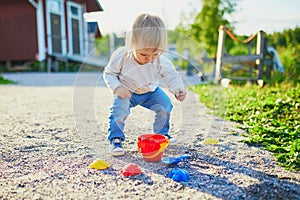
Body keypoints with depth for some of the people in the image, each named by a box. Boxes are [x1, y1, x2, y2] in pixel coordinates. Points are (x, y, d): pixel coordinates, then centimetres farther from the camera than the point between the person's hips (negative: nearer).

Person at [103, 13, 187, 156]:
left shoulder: (160, 60, -22)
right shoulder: (121, 56, -28)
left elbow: (171, 74, -13)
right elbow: (108, 73, -15)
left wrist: (177, 88, -33)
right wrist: (117, 87, -33)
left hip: (150, 92, 3)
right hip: (126, 92, -3)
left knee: (165, 105, -9)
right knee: (119, 109, -28)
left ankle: (162, 133, 14)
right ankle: (116, 139, -13)